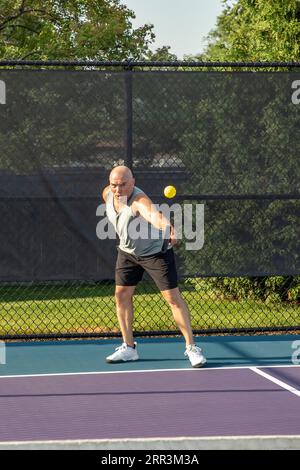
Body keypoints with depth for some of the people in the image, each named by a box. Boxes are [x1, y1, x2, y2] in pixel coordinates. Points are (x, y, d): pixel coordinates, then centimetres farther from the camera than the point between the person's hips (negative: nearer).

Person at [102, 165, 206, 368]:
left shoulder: (139, 201, -36)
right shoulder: (107, 194, -14)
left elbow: (154, 214, -59)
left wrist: (167, 226, -79)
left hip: (155, 250, -7)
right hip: (127, 251, 7)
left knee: (173, 297, -8)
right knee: (122, 295, 3)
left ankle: (191, 347, 1)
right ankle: (129, 347, 15)